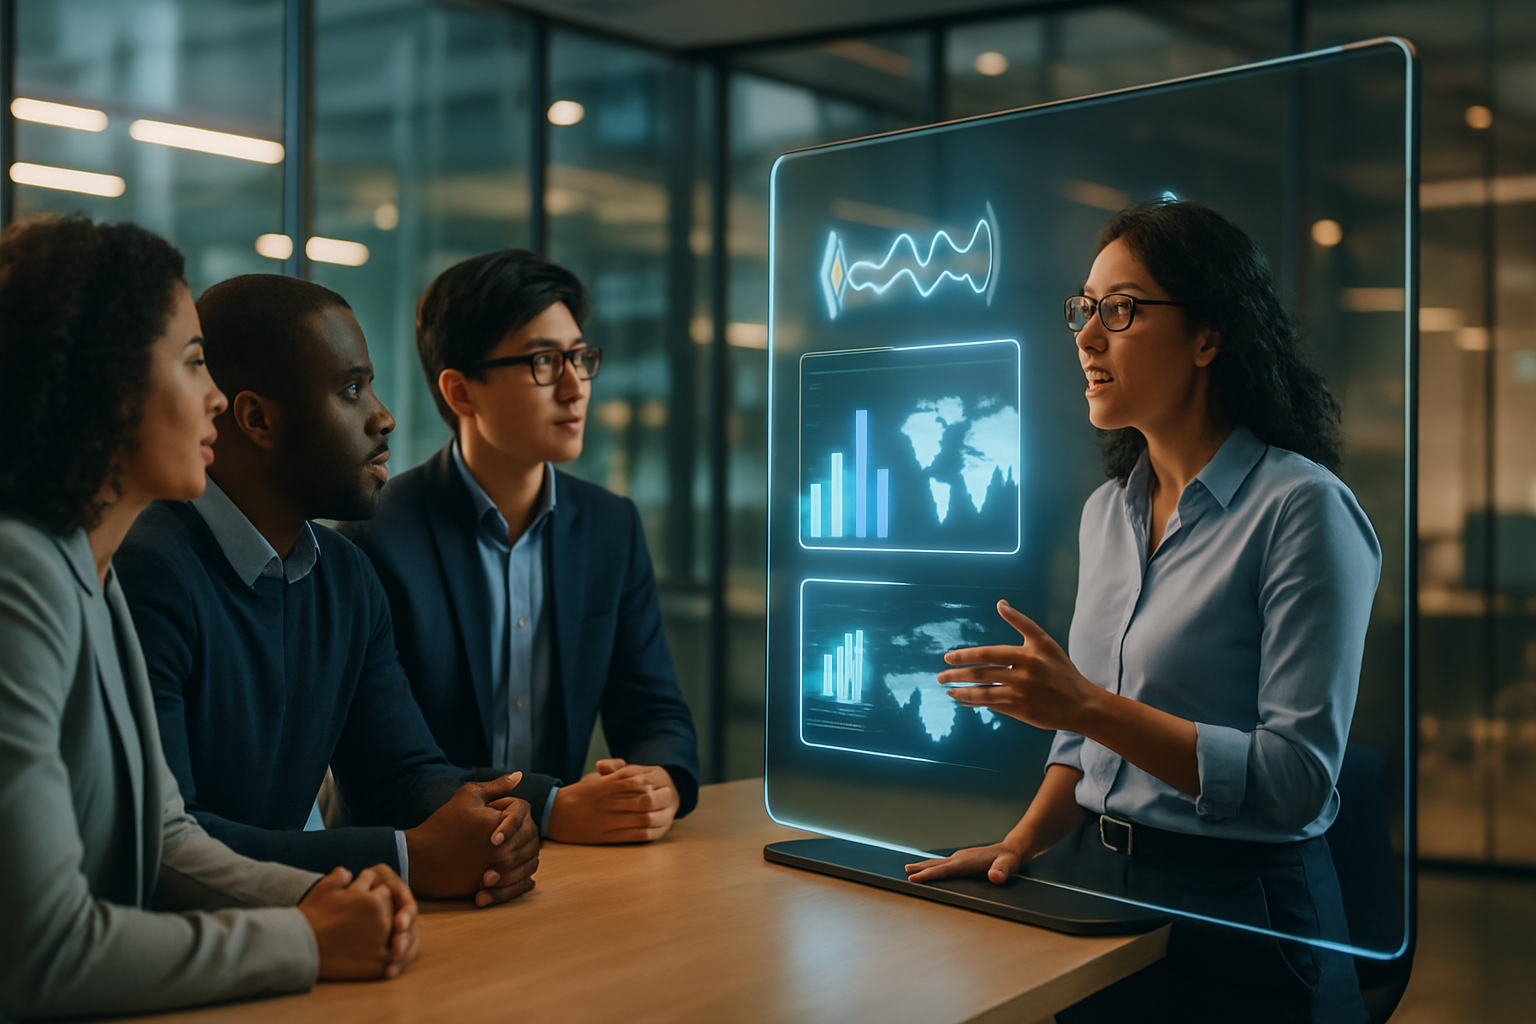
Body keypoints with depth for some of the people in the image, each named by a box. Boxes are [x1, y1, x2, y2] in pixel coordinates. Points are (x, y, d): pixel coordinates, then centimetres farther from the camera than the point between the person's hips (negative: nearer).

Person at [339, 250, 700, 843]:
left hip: (567, 863, 4)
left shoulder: (612, 527, 8)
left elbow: (655, 713, 9)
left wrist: (661, 784, -14)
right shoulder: (378, 539, -10)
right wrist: (549, 810, -24)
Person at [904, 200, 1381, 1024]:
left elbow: (1297, 779, -22)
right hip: (1099, 889, 7)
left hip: (1237, 920, -7)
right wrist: (1022, 843, -1)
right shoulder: (1108, 510, 8)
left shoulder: (1303, 509, -16)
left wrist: (1087, 705, -27)